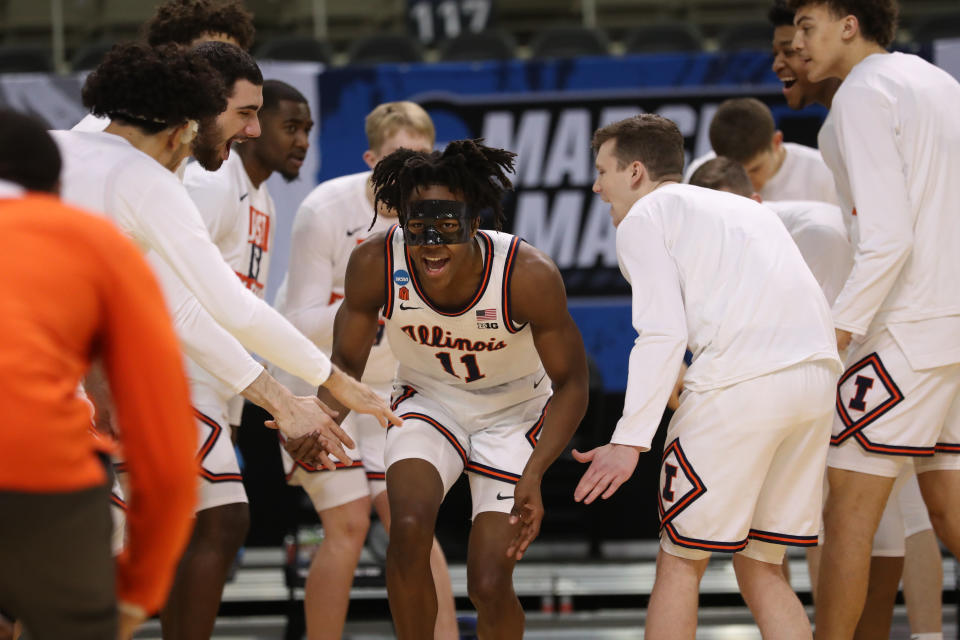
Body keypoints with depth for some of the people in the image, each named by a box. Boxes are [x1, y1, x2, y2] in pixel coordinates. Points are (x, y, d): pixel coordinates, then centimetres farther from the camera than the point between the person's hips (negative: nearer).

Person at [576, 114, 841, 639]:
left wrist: (629, 441, -10)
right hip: (817, 371, 7)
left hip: (741, 379, -7)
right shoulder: (741, 208, 32)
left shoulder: (643, 217, 8)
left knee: (680, 561, 4)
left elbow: (663, 334, -6)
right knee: (761, 569, 14)